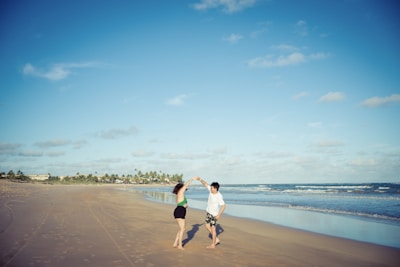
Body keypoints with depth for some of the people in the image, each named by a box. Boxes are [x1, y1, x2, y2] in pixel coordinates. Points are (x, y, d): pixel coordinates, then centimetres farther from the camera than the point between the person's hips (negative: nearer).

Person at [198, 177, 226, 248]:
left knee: (213, 228, -1)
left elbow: (223, 206, -31)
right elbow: (205, 184, 1)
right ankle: (216, 239, 24)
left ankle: (213, 245, 11)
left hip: (214, 214, -8)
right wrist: (200, 179, -13)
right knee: (207, 226, 13)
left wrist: (219, 215, -31)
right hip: (209, 212, 8)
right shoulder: (211, 190, -8)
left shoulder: (219, 196, -29)